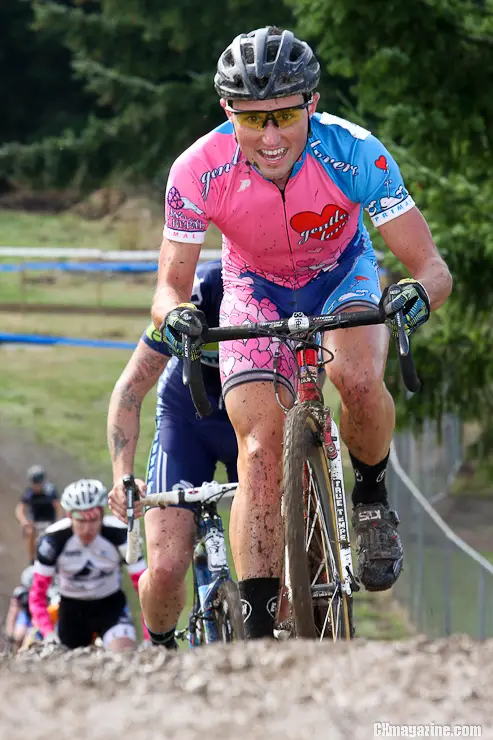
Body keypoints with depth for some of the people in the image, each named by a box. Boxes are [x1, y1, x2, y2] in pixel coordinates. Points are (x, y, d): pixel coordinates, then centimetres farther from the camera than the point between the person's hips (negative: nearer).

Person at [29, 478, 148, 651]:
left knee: (125, 657, -26)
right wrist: (48, 634, -32)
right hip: (71, 608, 1)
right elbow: (37, 594, -18)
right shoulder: (54, 539, -24)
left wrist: (150, 639, -30)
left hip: (110, 605, -1)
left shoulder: (119, 535, -26)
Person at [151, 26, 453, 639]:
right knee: (261, 446, -17)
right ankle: (258, 629, -16)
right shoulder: (199, 171, -30)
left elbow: (430, 264, -30)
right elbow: (170, 284, -21)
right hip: (256, 293, 1)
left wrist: (419, 291, -53)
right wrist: (175, 314, -45)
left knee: (358, 379, -32)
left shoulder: (355, 154, -33)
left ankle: (372, 496, -1)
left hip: (342, 275, -1)